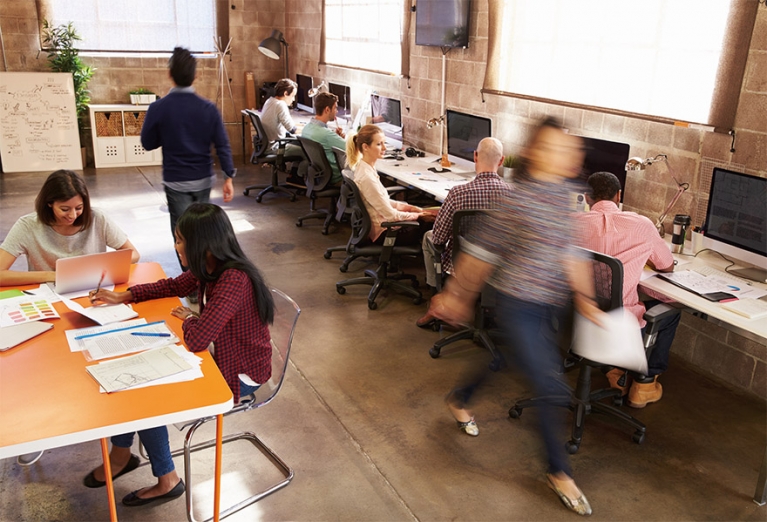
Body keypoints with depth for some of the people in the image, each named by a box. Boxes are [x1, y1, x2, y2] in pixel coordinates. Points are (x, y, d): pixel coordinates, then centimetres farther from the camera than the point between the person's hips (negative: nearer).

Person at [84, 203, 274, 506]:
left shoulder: (234, 281, -34)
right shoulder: (209, 267, -5)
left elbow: (196, 339, -38)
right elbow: (174, 286, 14)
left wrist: (188, 319, -15)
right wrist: (123, 296, 7)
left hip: (240, 374, -9)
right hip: (219, 356, 9)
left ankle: (167, 480, 17)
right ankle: (120, 455, 24)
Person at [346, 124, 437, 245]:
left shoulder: (363, 166, 1)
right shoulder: (367, 177, -27)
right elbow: (391, 215, -21)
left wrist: (413, 208, 3)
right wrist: (419, 215, -8)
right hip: (382, 234, -9)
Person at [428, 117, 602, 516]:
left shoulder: (564, 194, 1)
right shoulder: (517, 198, -21)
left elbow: (568, 249, 8)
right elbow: (481, 248, -13)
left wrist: (584, 298, 5)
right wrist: (456, 295, -5)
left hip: (549, 305, 7)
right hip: (518, 307, -7)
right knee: (550, 388, -2)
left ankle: (459, 400, 54)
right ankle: (559, 472, 19)